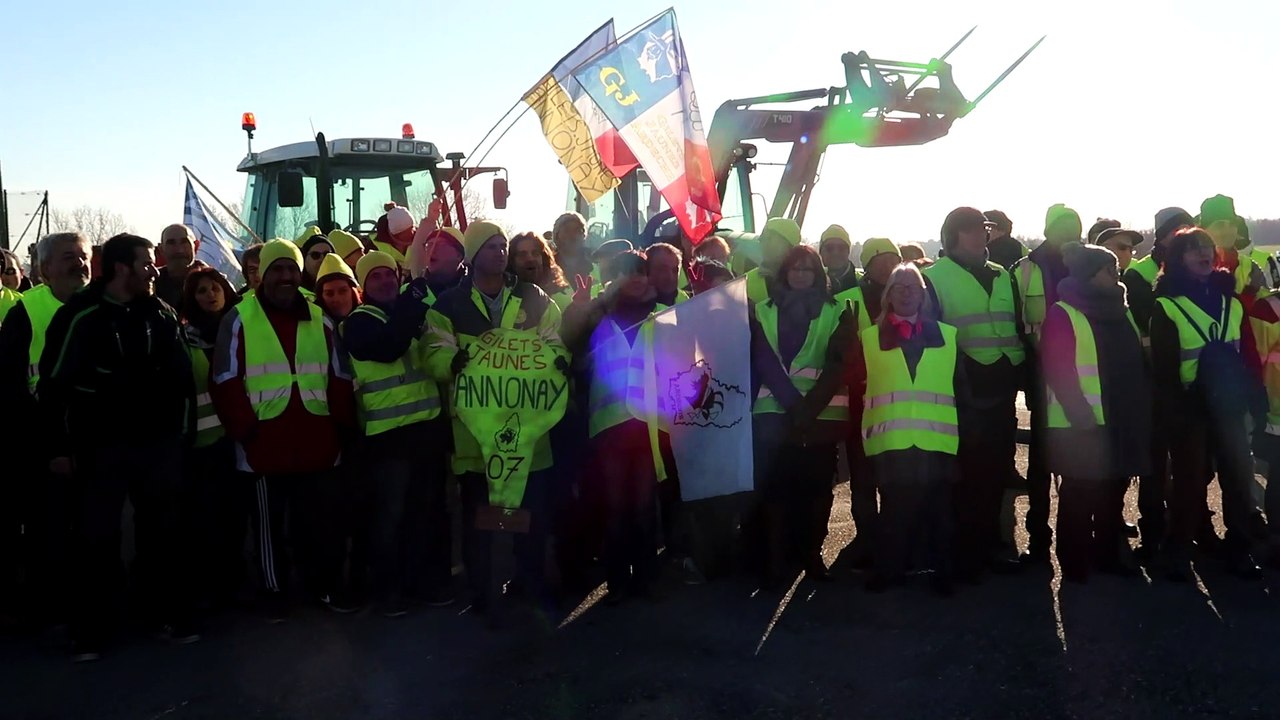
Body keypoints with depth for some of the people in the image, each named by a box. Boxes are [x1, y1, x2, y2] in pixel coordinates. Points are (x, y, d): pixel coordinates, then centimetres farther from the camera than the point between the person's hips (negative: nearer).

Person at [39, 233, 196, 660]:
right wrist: (59, 445, -7)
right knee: (96, 538, 4)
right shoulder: (80, 315, -7)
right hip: (100, 445, -4)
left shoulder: (161, 313, 5)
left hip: (158, 442, 4)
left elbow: (181, 372, 10)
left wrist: (179, 426, 3)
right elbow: (54, 383, -6)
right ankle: (91, 631, 16)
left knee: (162, 532, 12)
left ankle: (169, 614, 25)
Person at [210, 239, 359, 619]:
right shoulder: (239, 319, 0)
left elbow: (340, 377, 11)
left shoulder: (320, 318, 11)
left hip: (316, 441, 3)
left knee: (322, 519, 10)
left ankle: (326, 584, 25)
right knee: (271, 521, 10)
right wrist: (245, 428, -13)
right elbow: (226, 382, -4)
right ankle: (275, 591, 23)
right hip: (265, 441, -3)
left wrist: (342, 426, 2)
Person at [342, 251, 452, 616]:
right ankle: (388, 586, 14)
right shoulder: (358, 322, -2)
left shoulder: (414, 311, 14)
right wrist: (414, 295, -24)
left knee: (430, 507, 12)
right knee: (391, 512, 1)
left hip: (429, 425, 5)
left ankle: (429, 577, 25)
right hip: (388, 432, -5)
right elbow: (387, 347, -23)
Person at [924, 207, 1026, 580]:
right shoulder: (934, 277, -2)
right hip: (962, 395, -5)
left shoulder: (1003, 277, 16)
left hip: (1001, 392, 6)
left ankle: (988, 547, 22)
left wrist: (1016, 368, 11)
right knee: (966, 476, -1)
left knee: (996, 473, 10)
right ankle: (964, 555, 9)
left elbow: (1020, 325, 21)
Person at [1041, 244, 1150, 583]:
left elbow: (1135, 362, 19)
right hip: (1082, 424, -7)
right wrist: (1080, 413, -20)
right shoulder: (1063, 314, -8)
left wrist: (1141, 407, 10)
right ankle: (1074, 564, 10)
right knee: (1081, 494, 0)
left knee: (1113, 490, 14)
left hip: (1121, 420, 7)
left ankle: (1107, 555, 26)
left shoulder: (1119, 312, 16)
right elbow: (1057, 370, -15)